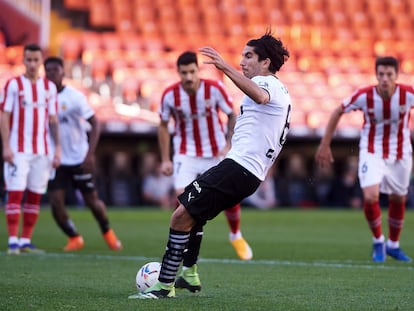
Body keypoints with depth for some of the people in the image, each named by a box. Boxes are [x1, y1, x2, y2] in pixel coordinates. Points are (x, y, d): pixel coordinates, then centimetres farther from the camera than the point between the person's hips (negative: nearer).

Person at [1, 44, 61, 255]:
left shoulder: (49, 87, 10)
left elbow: (53, 120, 13)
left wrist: (57, 148, 6)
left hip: (42, 151, 4)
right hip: (18, 150, -4)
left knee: (35, 196, 5)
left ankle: (25, 241, 10)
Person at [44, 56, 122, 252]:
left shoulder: (74, 96, -12)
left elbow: (95, 123, -10)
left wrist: (90, 153, -19)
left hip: (79, 159, -3)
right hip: (55, 160, 3)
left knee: (92, 200, 5)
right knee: (56, 202, -9)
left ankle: (107, 232, 33)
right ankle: (74, 238, 13)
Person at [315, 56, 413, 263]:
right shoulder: (364, 96, -20)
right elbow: (338, 112, -4)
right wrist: (325, 144, -3)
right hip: (371, 152, -2)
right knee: (370, 197, -19)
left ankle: (393, 245, 37)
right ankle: (378, 241, 7)